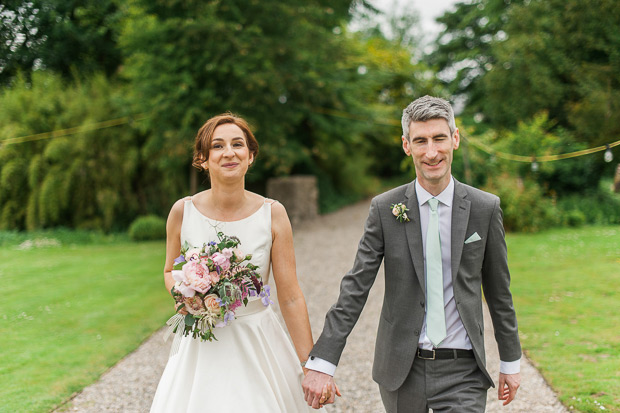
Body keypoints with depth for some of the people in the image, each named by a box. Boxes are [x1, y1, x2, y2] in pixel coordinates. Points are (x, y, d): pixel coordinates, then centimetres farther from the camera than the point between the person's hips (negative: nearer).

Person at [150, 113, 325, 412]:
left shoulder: (272, 214, -9)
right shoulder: (183, 211, -7)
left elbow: (290, 297, -8)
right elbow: (170, 271, 11)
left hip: (257, 346, 0)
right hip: (202, 349, 1)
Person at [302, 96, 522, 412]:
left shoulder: (485, 208, -2)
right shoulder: (385, 209, -3)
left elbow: (499, 291, 7)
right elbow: (354, 289, -5)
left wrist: (510, 362, 12)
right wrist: (321, 363, -11)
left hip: (462, 371, 0)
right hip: (401, 370, 1)